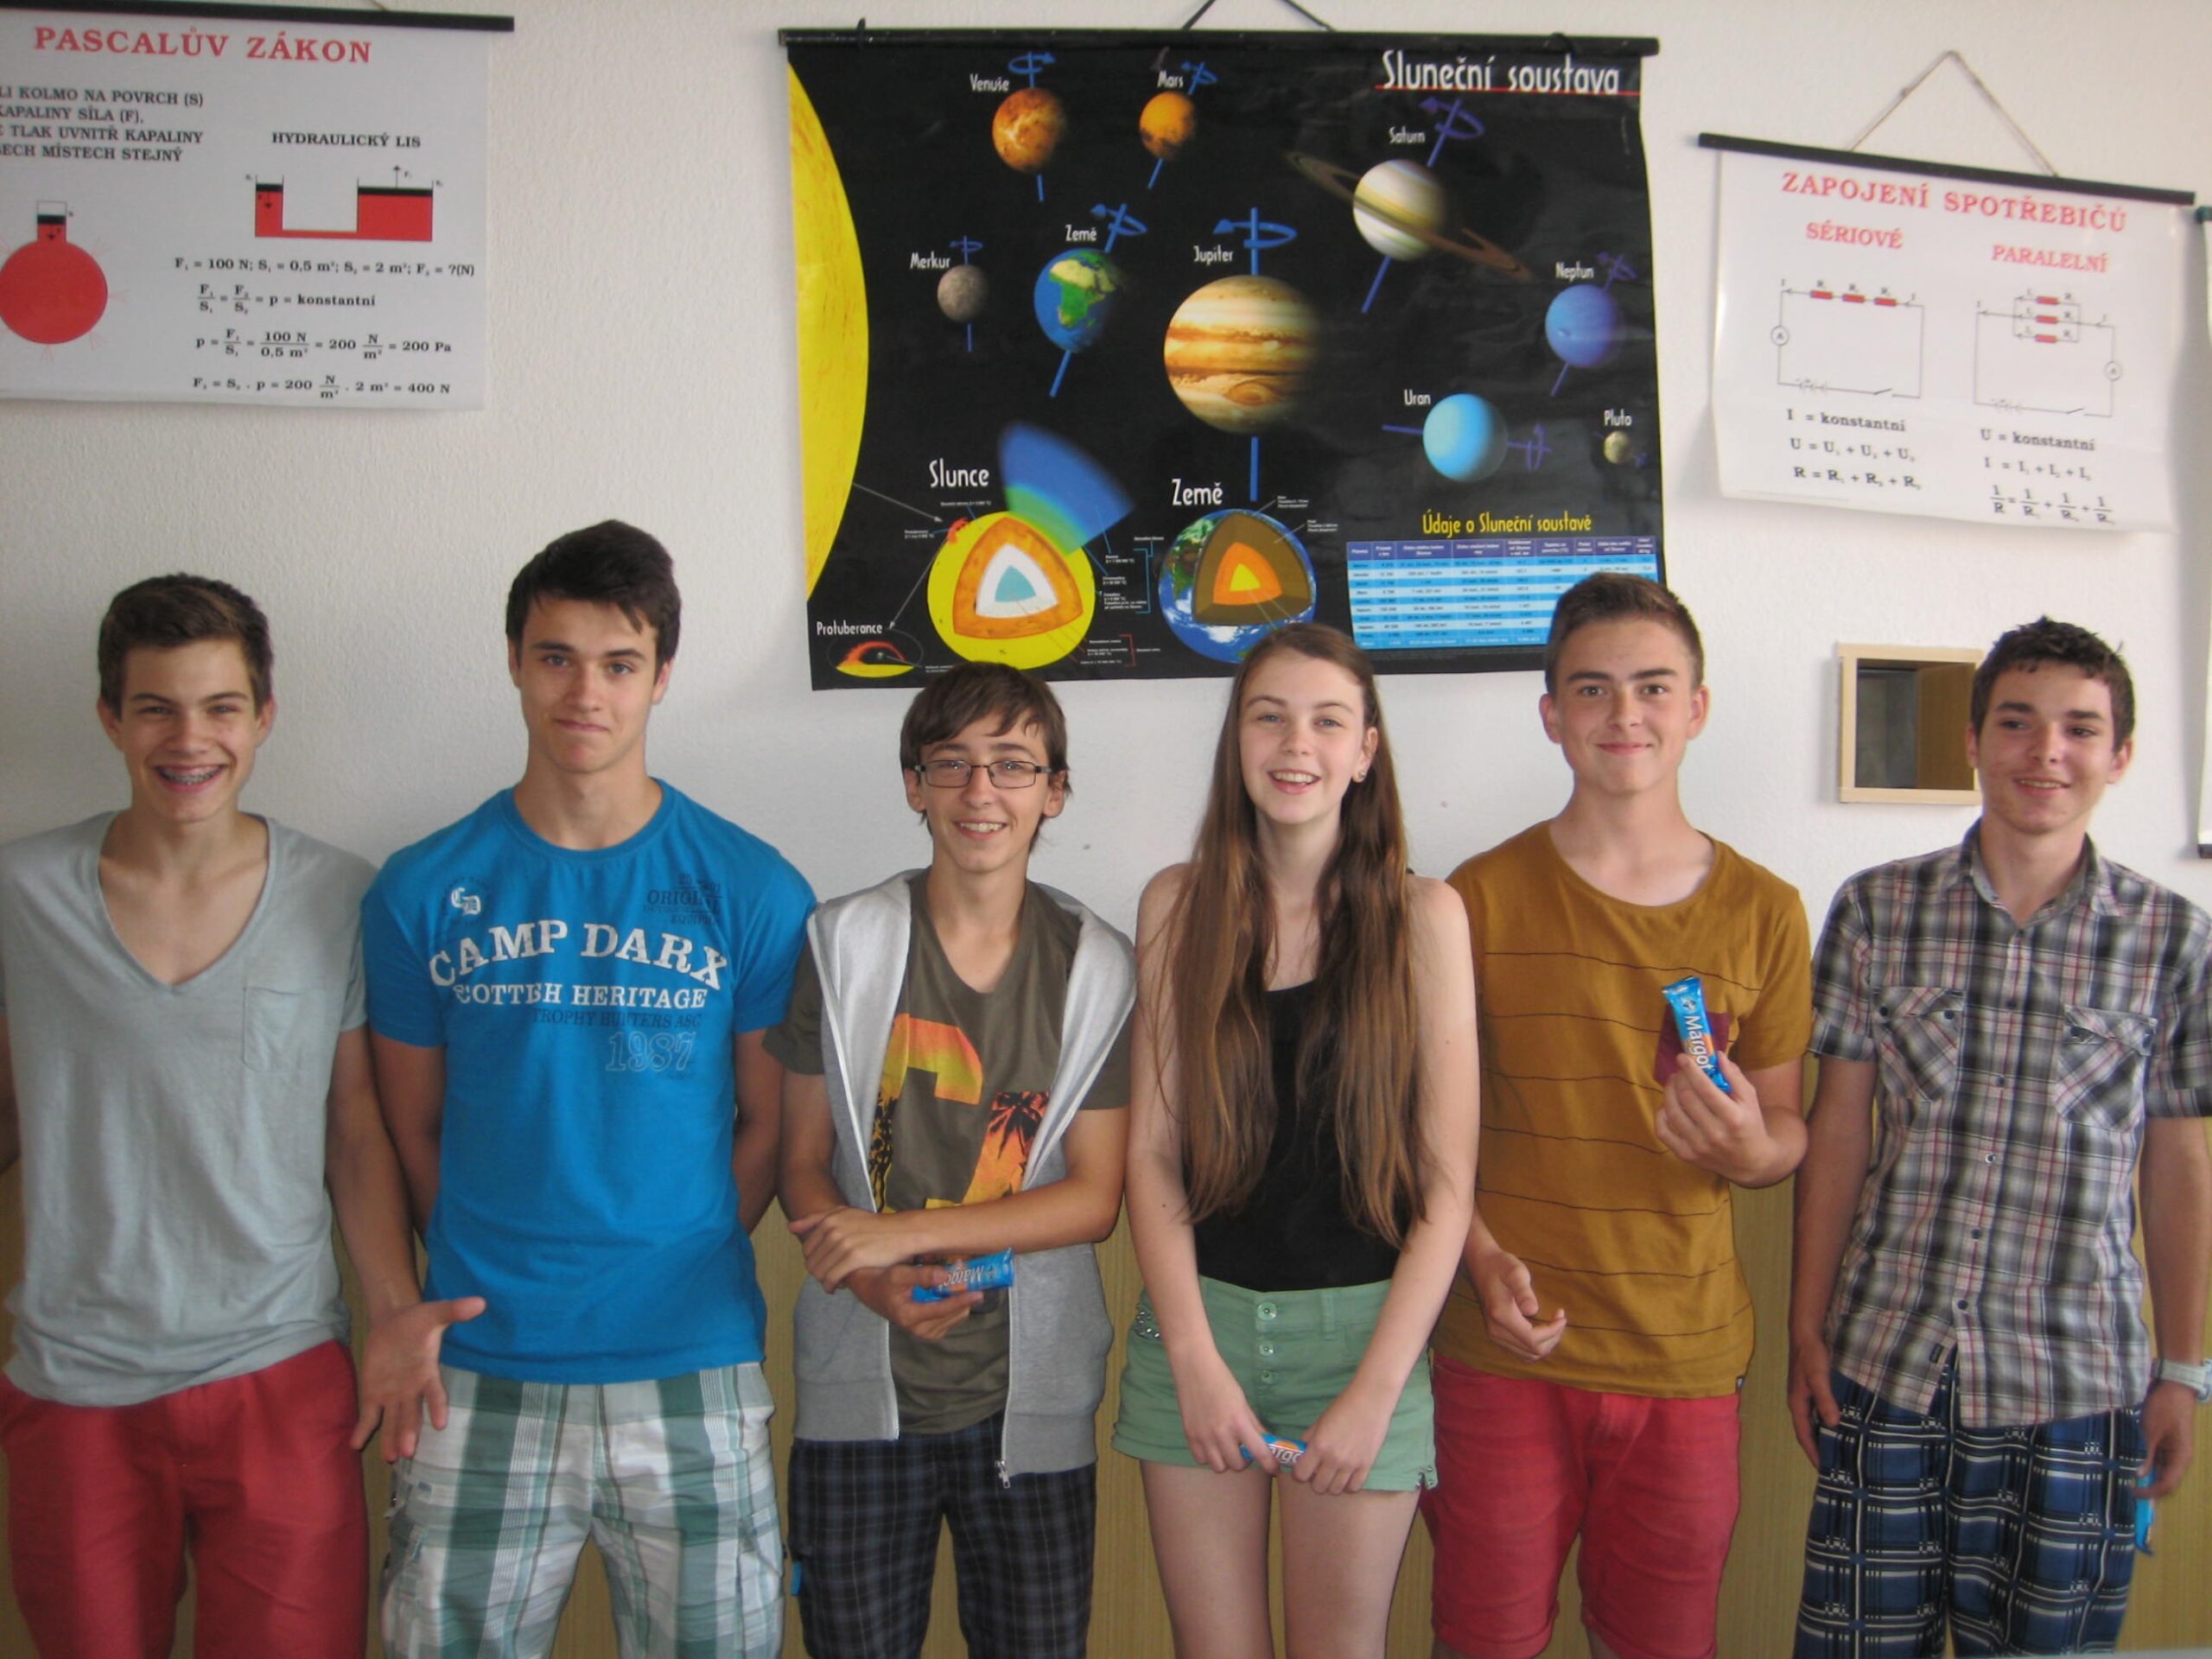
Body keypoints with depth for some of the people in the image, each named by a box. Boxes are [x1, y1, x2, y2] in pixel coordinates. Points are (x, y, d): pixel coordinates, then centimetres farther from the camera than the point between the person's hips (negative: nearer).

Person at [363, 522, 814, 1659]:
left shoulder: (750, 890, -3)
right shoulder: (422, 892, 1)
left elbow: (770, 1123, 3)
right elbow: (412, 1132, 7)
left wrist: (682, 1266, -2)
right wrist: (485, 1280, 2)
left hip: (690, 1374, -1)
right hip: (480, 1379, 1)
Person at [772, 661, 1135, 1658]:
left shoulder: (1097, 968, -1)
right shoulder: (841, 943, 0)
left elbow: (1094, 1197, -5)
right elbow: (804, 1161, 1)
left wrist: (904, 1230, -15)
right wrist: (872, 1280, -18)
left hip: (1027, 1393, 0)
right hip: (863, 1389, 0)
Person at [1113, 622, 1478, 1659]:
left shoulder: (1422, 917, -3)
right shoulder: (1177, 906, 2)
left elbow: (1447, 1182, -4)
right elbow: (1152, 1150, 1)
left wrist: (1377, 1388, -9)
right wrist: (1194, 1357, -7)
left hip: (1362, 1327, -1)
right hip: (1198, 1319, 2)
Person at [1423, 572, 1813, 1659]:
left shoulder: (1763, 911, 4)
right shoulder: (1482, 897, -1)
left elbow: (1785, 1125, 11)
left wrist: (1751, 1148, -13)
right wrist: (1483, 1259, -12)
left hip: (1686, 1361, 2)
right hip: (1505, 1351, -1)